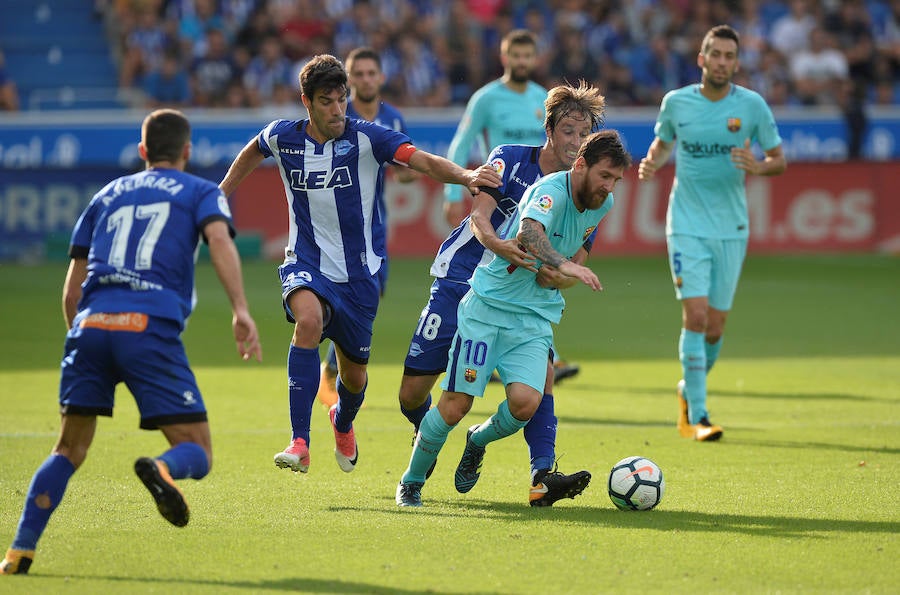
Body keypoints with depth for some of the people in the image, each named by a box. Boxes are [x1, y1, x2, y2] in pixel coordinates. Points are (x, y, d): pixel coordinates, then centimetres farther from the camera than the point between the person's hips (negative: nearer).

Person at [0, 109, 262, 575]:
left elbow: (72, 289, 25)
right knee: (197, 454, 0)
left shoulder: (107, 195, 29)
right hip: (150, 326, -3)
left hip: (91, 326, 4)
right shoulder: (200, 192, 18)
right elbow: (219, 239, -5)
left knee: (69, 450, 14)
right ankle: (161, 469, -36)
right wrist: (240, 309, -16)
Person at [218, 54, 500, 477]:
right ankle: (299, 445, -33)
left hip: (358, 271, 0)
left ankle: (343, 422, 51)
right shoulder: (282, 138, -6)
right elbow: (253, 152, 19)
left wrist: (465, 176, -47)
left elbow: (424, 161, -29)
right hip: (306, 263, 0)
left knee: (354, 376, 11)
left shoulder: (367, 138, -15)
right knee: (309, 321, -34)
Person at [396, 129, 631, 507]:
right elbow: (528, 234, -41)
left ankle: (480, 440, 16)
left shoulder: (603, 204, 4)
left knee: (525, 402, -17)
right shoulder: (552, 189, -20)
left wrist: (558, 279, 9)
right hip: (488, 305, -5)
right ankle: (412, 482, 17)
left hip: (536, 317, 5)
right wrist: (564, 266, -56)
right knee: (456, 404, -7)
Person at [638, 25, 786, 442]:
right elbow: (663, 142, 18)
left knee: (715, 326, 5)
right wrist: (651, 163, -4)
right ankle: (697, 415, -10)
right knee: (696, 314, -14)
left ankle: (689, 390, 33)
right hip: (687, 225, -1)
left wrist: (759, 168, -16)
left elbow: (779, 159, 6)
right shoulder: (676, 102, -1)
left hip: (731, 229, 1)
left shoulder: (752, 105, -2)